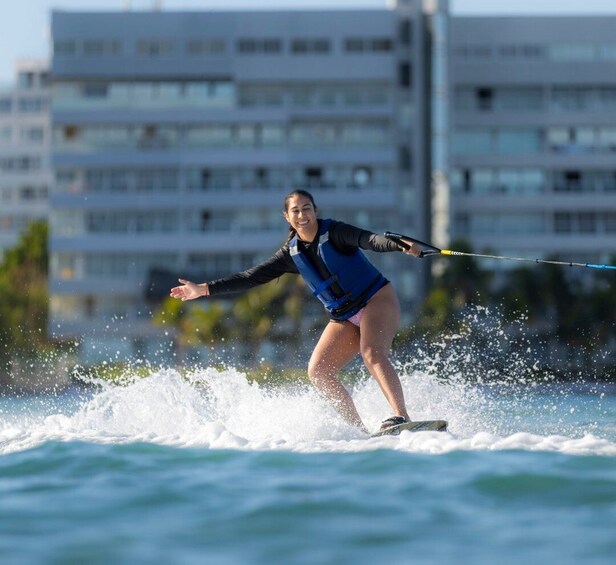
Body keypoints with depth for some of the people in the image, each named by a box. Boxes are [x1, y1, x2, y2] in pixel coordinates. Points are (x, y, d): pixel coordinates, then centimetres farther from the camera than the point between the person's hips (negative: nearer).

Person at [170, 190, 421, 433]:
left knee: (372, 354, -31)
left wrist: (399, 245, -51)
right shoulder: (292, 254, 4)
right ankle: (359, 431, -10)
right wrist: (204, 289, 5)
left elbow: (370, 240, -29)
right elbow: (251, 277, 7)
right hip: (344, 317, 7)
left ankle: (401, 418, -41)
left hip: (377, 300, -7)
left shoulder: (334, 232, -12)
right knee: (318, 372, -8)